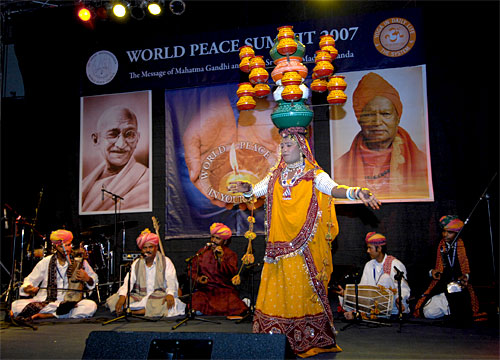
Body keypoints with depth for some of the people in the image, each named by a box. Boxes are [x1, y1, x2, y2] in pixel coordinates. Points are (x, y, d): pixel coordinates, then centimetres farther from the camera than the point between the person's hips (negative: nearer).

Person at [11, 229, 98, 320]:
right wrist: (28, 288, -14)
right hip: (44, 302, 1)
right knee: (16, 305, -23)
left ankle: (46, 315, -24)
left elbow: (94, 278, 13)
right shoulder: (46, 262, 5)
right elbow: (29, 281, 9)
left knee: (91, 305, -30)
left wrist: (87, 279, -10)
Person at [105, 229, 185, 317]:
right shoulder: (136, 263, 14)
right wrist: (122, 296, -17)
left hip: (160, 296, -2)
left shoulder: (166, 262, 5)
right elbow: (128, 282, 3)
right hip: (139, 296, 3)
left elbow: (171, 281, -7)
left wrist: (170, 294, -28)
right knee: (112, 300, -17)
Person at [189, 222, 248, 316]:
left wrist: (221, 259, -17)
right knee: (197, 310, -29)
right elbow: (193, 270, 15)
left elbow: (232, 273, -8)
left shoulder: (231, 255, 7)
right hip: (204, 289, 1)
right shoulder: (202, 252, 14)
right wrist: (198, 278, -6)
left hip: (224, 290, 0)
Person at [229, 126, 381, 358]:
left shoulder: (314, 175, 1)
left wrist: (354, 192, -35)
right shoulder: (275, 176, 14)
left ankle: (308, 341, 10)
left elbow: (333, 188, -16)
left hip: (306, 247, -4)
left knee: (303, 291, -2)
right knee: (276, 291, 4)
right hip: (279, 244, 4)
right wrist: (246, 189, -19)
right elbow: (256, 190, 5)